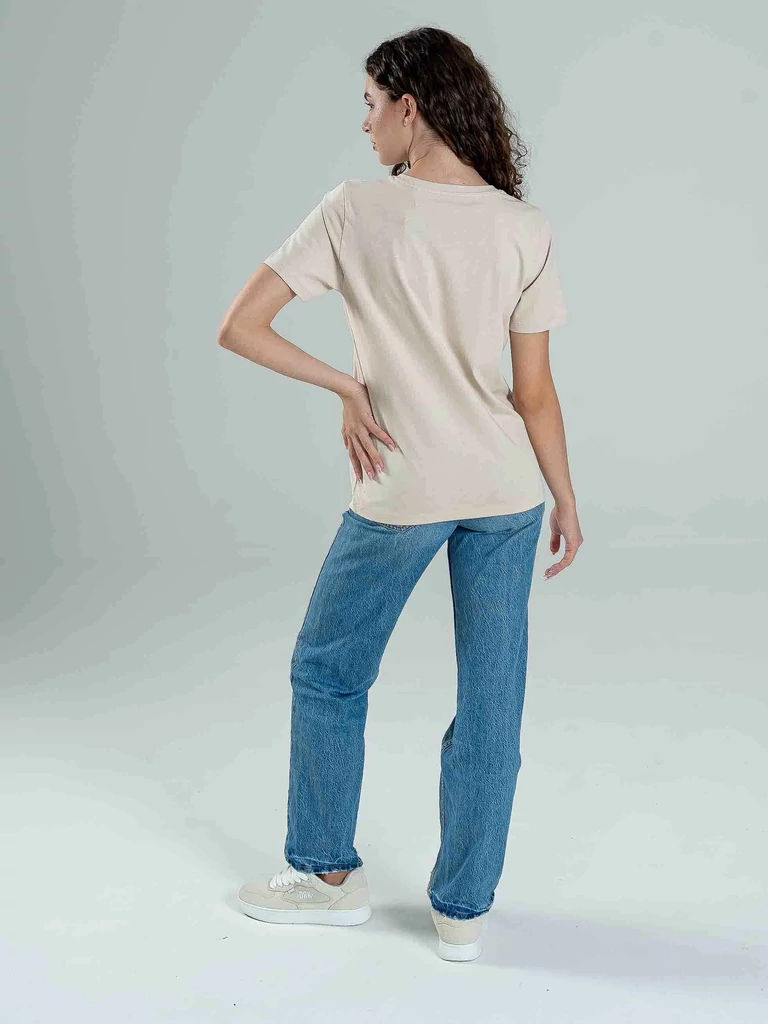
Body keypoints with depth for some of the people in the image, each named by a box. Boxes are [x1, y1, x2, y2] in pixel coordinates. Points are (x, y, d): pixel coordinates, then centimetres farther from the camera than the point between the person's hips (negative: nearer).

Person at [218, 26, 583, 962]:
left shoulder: (355, 210, -9)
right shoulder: (525, 230, -3)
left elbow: (239, 329, -10)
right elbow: (535, 392, -2)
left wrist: (346, 387, -1)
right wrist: (566, 501, 9)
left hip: (398, 494, -2)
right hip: (505, 491, 3)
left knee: (327, 674, 19)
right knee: (489, 696, 11)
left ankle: (329, 874, 30)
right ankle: (463, 908, 22)